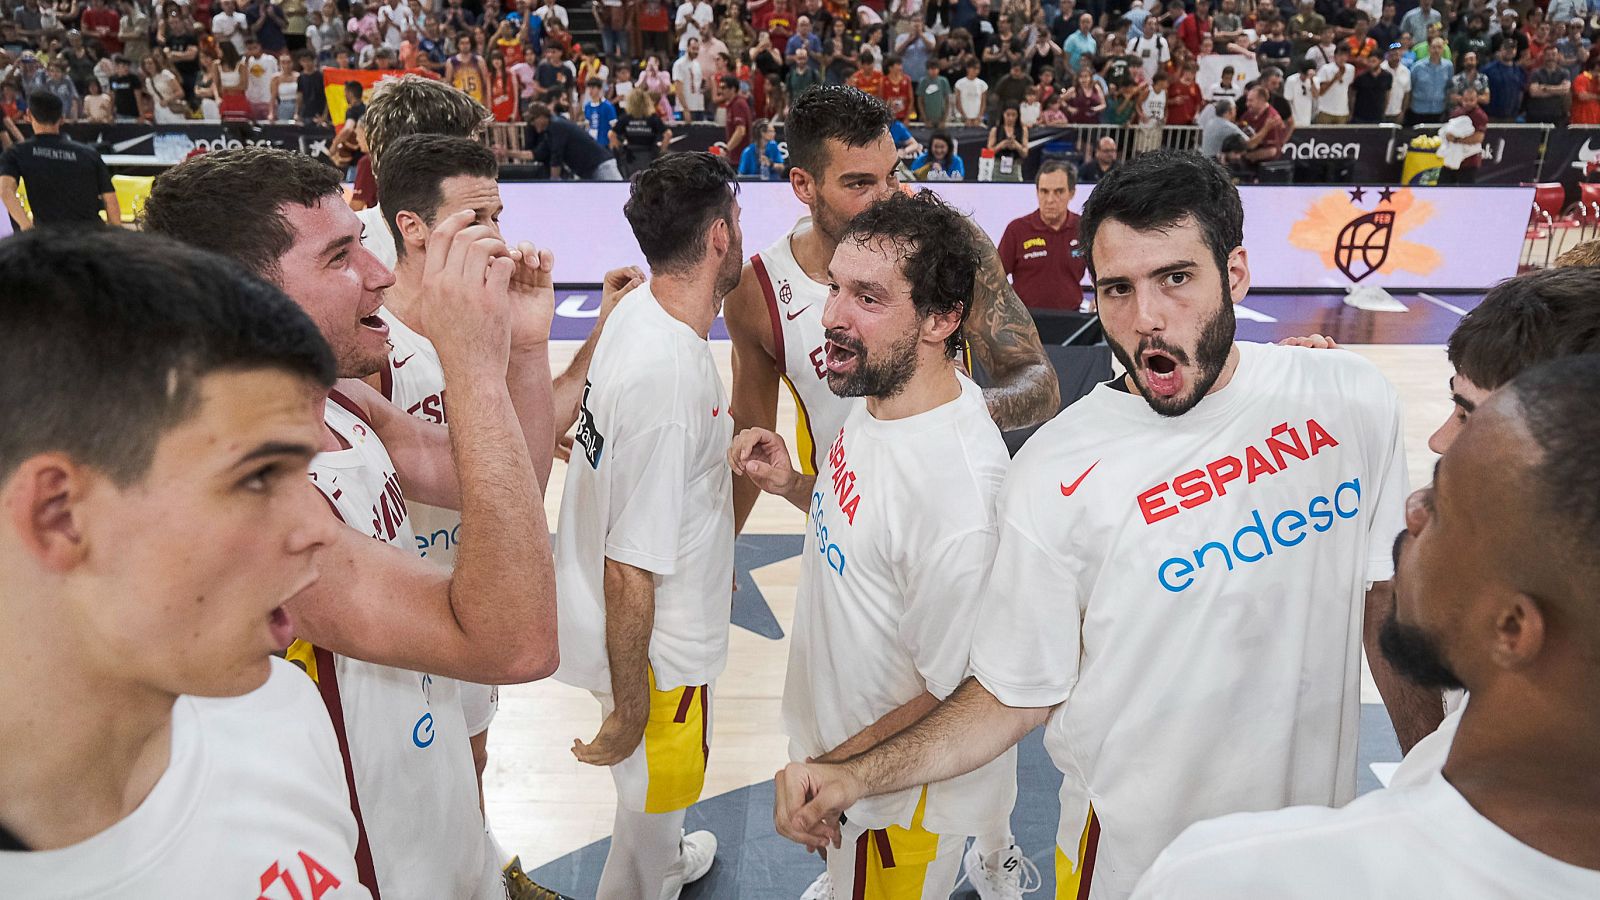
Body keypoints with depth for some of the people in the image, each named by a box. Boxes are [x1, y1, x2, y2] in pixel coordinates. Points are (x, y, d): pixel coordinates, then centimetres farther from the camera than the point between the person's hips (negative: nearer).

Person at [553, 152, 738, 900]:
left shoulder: (638, 308, -7)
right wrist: (627, 710, -19)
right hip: (654, 647, -9)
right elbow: (629, 571, -29)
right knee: (653, 797, 18)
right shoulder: (669, 382, -35)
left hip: (656, 625, 9)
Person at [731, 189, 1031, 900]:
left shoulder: (960, 486, -37)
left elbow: (958, 703, -28)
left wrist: (824, 771, -19)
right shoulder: (880, 395, -10)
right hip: (842, 724, 9)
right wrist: (792, 487, -6)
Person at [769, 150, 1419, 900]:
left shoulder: (1353, 399, -12)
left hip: (1320, 834, 4)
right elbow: (1017, 697, -13)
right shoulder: (1054, 478, -21)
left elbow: (1388, 597, 1)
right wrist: (856, 777, -22)